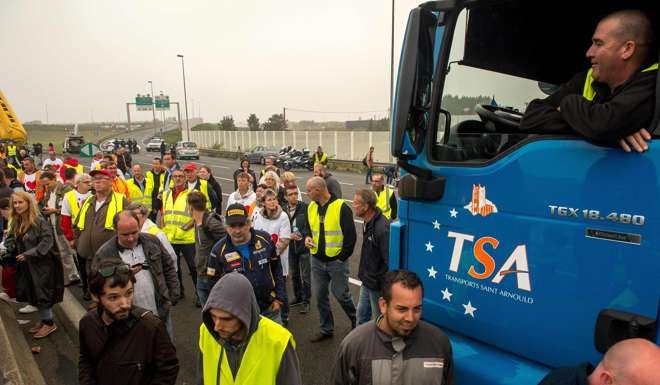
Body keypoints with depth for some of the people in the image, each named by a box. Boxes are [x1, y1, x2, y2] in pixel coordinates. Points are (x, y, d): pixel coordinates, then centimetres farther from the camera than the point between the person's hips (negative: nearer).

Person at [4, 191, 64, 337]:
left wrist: (29, 254, -24)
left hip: (41, 264, -8)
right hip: (26, 265, 8)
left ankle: (49, 323, 14)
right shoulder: (15, 222, 7)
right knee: (33, 294, 15)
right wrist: (10, 247, -8)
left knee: (42, 294, -1)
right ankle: (43, 320, 29)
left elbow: (46, 242, -22)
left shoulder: (40, 221, -16)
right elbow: (10, 240, 14)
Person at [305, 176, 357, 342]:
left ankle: (357, 322, 31)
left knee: (341, 295, 4)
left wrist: (342, 257, -12)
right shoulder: (311, 207, 5)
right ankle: (326, 329, 31)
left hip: (336, 261, -6)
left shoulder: (341, 207, -15)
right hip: (317, 261, 6)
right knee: (320, 296, 13)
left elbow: (351, 235, -13)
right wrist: (307, 238, -1)